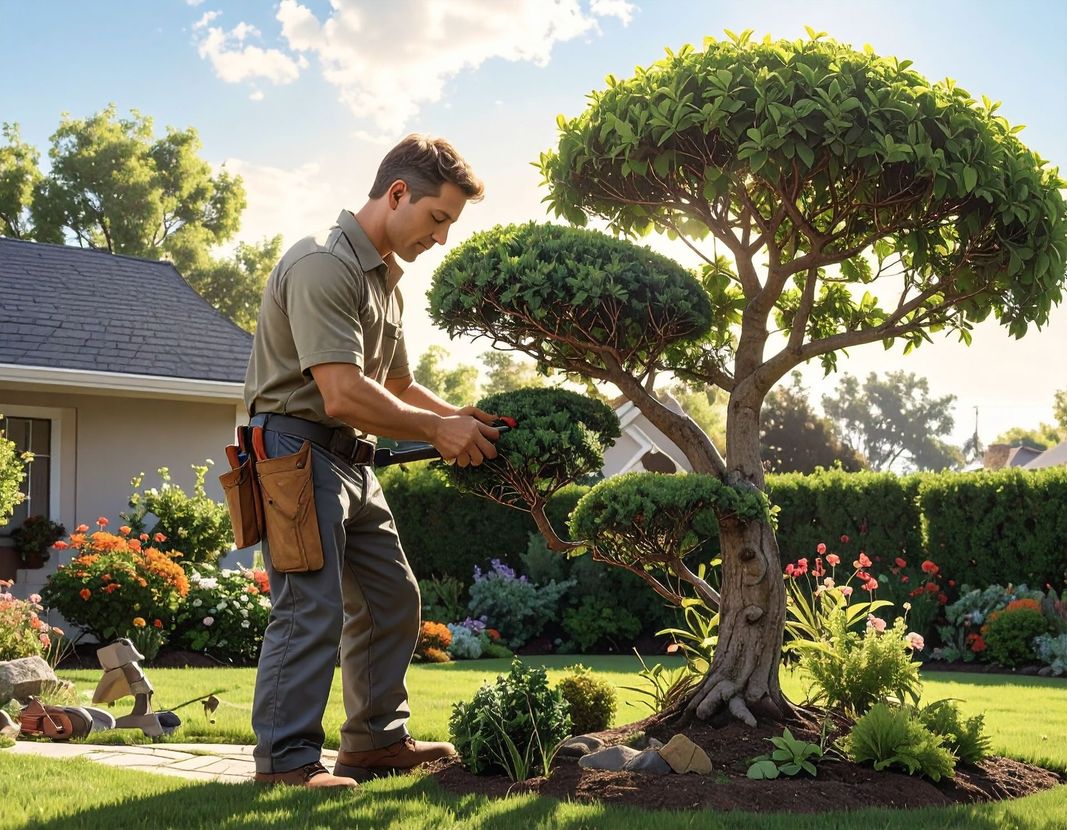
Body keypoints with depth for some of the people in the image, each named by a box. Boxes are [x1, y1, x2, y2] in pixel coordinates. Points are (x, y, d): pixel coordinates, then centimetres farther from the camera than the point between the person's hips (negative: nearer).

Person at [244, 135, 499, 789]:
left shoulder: (386, 279, 16)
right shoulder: (325, 264, -17)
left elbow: (399, 387, 26)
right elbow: (342, 394, -26)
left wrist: (457, 416, 8)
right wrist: (436, 429, -16)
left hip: (351, 459, 10)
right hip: (299, 447, -10)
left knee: (392, 600, 14)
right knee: (312, 608, -11)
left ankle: (377, 740, 25)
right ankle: (286, 761, -3)